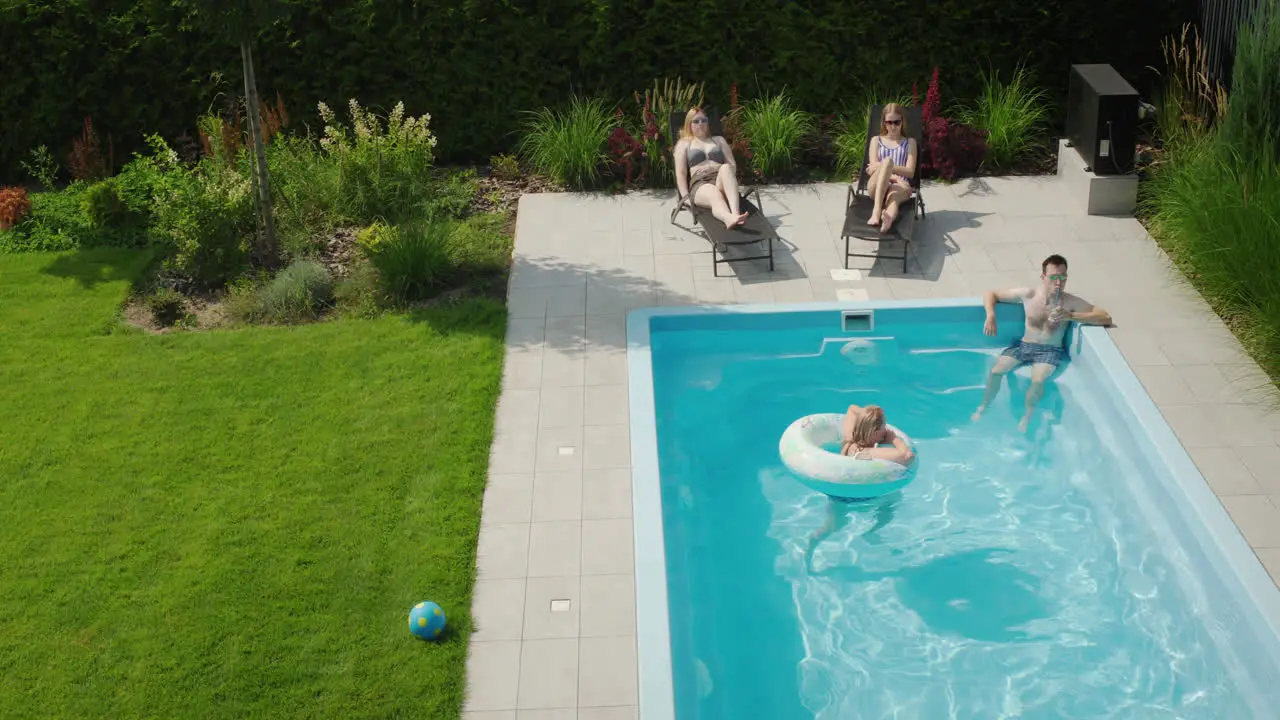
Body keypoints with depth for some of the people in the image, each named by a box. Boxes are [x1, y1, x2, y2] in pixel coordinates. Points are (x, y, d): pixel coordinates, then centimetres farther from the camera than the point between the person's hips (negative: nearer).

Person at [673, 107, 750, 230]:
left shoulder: (719, 140, 29)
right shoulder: (683, 143, 21)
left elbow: (732, 164, 19)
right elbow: (680, 173, 9)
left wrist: (731, 183, -3)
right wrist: (686, 197, -7)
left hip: (720, 180, 2)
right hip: (699, 184, -2)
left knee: (725, 168, -36)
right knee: (715, 195, -40)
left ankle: (735, 213, -60)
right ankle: (729, 219, -77)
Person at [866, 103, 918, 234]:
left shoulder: (910, 142, 19)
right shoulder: (876, 140, 21)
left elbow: (910, 172, 5)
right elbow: (873, 169, 7)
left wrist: (882, 167, -7)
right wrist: (894, 177, -12)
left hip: (900, 186, 0)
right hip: (877, 187, 0)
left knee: (893, 195, -40)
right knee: (887, 160, -34)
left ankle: (889, 217, -80)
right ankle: (876, 211, -54)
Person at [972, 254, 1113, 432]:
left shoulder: (1071, 302, -8)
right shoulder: (1028, 294, -3)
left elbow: (1106, 318, -15)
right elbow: (990, 294, 6)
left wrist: (1070, 316, -25)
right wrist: (991, 316, -14)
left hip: (1051, 351, -2)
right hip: (1023, 345, 2)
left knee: (1038, 380, -31)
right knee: (996, 371, -21)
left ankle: (1027, 417, -4)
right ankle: (984, 407, 6)